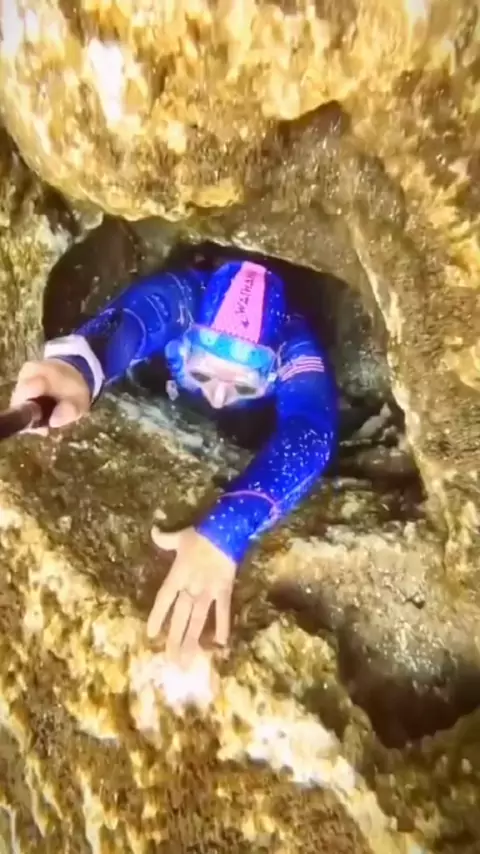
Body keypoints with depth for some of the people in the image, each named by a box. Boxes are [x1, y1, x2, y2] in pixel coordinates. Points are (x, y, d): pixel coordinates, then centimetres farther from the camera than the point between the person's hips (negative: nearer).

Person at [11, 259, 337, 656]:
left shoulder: (295, 352, -42)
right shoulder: (177, 301, -39)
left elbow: (308, 438, -58)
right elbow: (117, 328, -57)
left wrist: (227, 529, -74)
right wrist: (75, 365, -81)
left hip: (255, 434, 1)